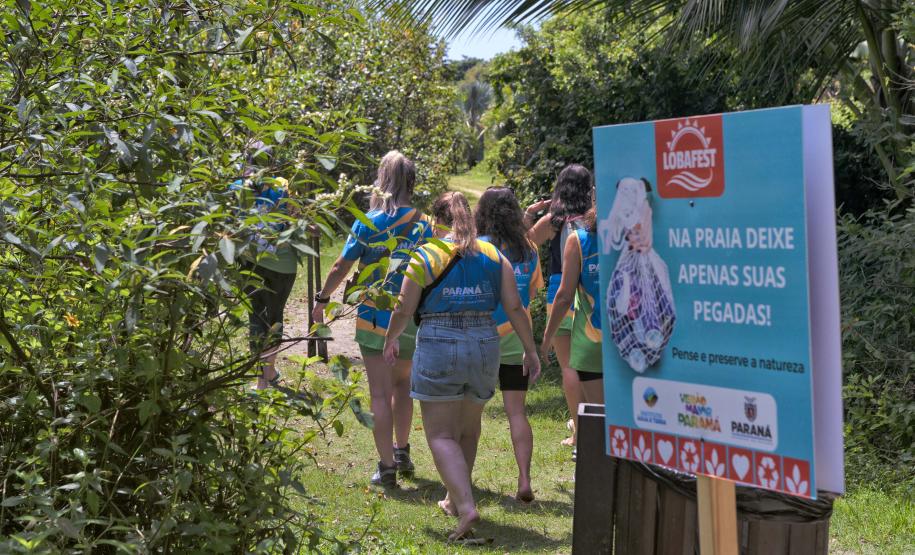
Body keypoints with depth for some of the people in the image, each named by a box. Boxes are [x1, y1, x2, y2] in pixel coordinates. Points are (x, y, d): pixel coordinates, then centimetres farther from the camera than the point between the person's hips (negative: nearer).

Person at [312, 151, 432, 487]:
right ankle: (402, 452, 30)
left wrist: (322, 299, 11)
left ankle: (387, 468, 3)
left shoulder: (367, 223, -7)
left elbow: (341, 267, -4)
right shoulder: (424, 225, -4)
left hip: (374, 319, -2)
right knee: (402, 383, 24)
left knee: (381, 393, 2)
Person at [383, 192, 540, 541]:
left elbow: (404, 310, 0)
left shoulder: (426, 257, -3)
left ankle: (466, 507, -18)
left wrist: (391, 340, 18)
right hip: (484, 346, 4)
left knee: (442, 436, -1)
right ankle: (454, 499, 35)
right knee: (468, 429, 20)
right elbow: (515, 308, 4)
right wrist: (530, 351, 12)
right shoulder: (493, 256, 7)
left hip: (439, 348, -4)